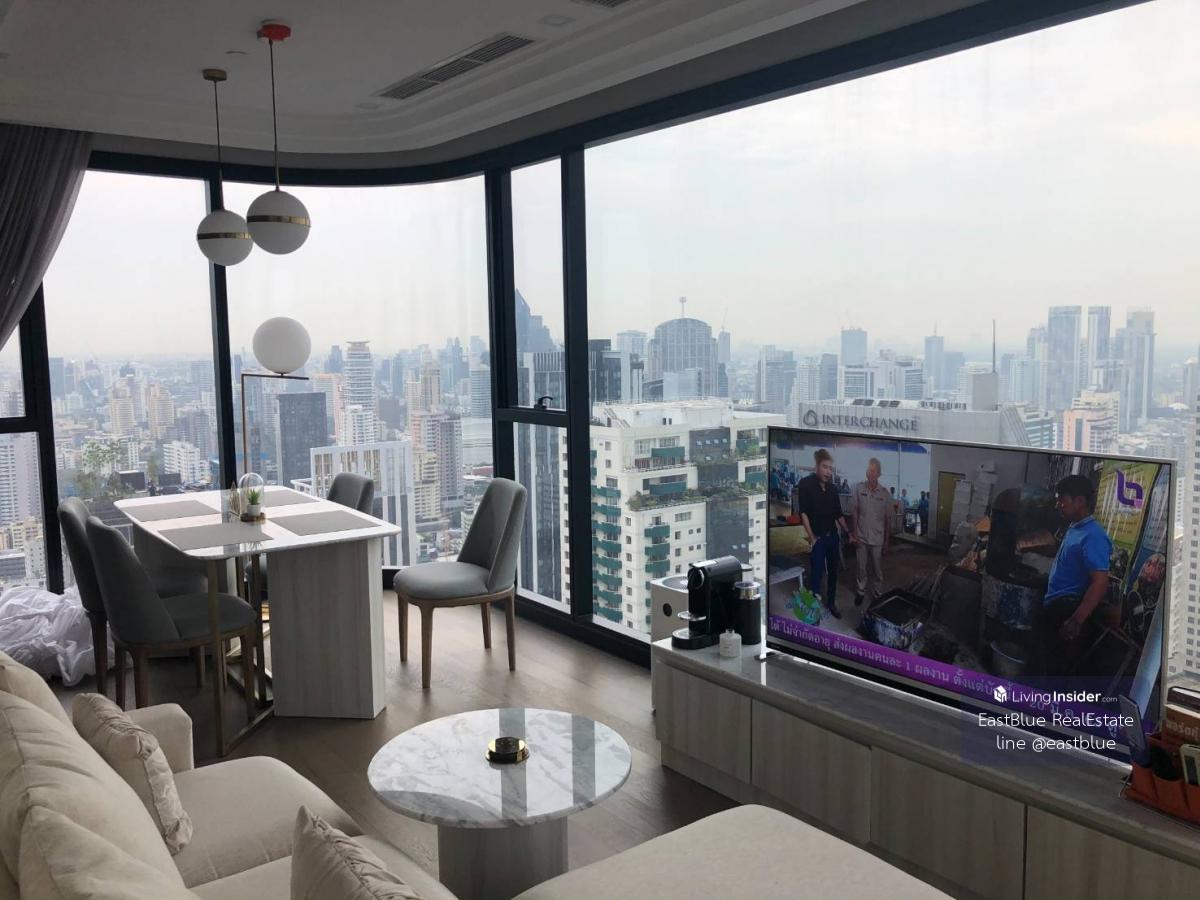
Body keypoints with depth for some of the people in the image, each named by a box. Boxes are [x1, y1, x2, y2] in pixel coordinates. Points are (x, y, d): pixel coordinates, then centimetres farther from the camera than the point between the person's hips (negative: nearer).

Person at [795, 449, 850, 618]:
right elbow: (803, 512, -12)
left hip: (833, 536, 5)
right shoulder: (806, 484, -9)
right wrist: (812, 537, -14)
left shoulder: (832, 487, 7)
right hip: (818, 537, -5)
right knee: (816, 574, -5)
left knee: (833, 572, 13)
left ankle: (831, 604, 26)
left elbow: (838, 513, 15)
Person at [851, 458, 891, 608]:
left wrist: (887, 541, 2)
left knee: (877, 569, 12)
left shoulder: (885, 493, -7)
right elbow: (854, 512, -4)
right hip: (861, 536, 0)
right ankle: (861, 591, 32)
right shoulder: (858, 488, -9)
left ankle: (876, 592, 30)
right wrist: (854, 533, -5)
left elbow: (888, 519, 0)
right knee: (862, 567, 13)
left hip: (877, 538, 0)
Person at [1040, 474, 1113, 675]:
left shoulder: (1092, 536, -18)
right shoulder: (1073, 528, 12)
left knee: (1059, 668, -3)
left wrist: (1076, 621, -28)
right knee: (1049, 665, 16)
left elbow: (1100, 583, -25)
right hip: (1055, 610, 9)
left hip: (1068, 614, -9)